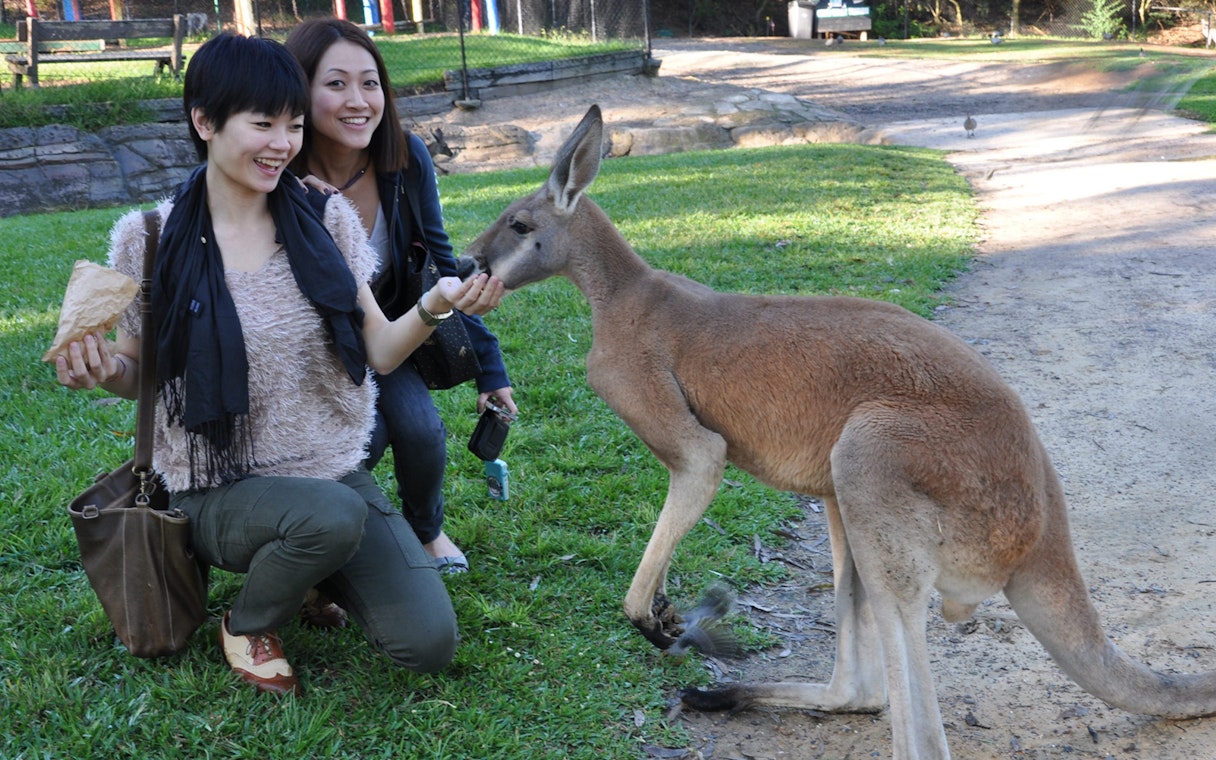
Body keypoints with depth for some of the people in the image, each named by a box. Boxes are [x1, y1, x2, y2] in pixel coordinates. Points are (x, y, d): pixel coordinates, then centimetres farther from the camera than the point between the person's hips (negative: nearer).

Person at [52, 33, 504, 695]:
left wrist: (435, 306, -20)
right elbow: (139, 372, 4)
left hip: (334, 472, 3)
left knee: (429, 643, -13)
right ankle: (245, 625, -2)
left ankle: (309, 570, 19)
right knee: (334, 514, -37)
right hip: (219, 488, -3)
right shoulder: (151, 239, -7)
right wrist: (100, 369, -19)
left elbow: (380, 353, -1)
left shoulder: (326, 222, -1)